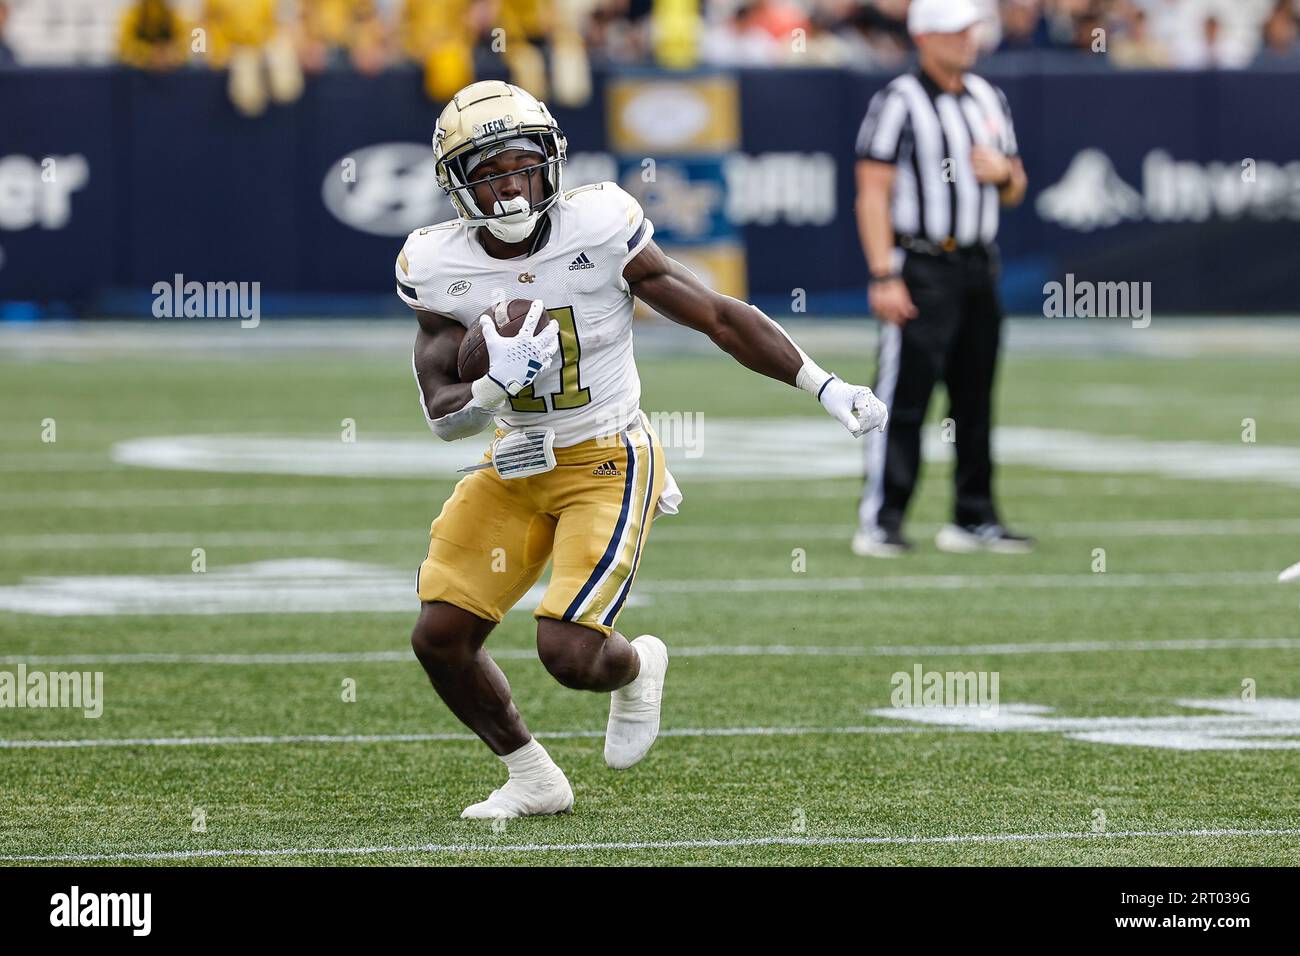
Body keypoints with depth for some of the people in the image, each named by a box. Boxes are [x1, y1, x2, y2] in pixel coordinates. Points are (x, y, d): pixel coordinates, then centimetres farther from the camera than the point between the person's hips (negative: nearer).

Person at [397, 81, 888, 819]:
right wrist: (499, 386, -27)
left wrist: (826, 387, -11)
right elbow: (443, 415, -4)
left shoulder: (598, 231, -16)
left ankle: (638, 669, 22)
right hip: (515, 467, 4)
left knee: (568, 652, -17)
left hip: (607, 462, -4)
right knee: (440, 638, -4)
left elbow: (718, 317, -9)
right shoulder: (440, 268, -7)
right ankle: (533, 780, 20)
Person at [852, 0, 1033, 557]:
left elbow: (1014, 194, 22)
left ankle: (974, 520, 16)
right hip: (921, 268, -7)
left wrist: (1005, 172, -3)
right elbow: (873, 193, -10)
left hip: (979, 269, 7)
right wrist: (884, 277, -18)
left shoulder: (988, 99, 16)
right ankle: (879, 523, -8)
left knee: (975, 401, 9)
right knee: (903, 400, -9)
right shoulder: (899, 102, -5)